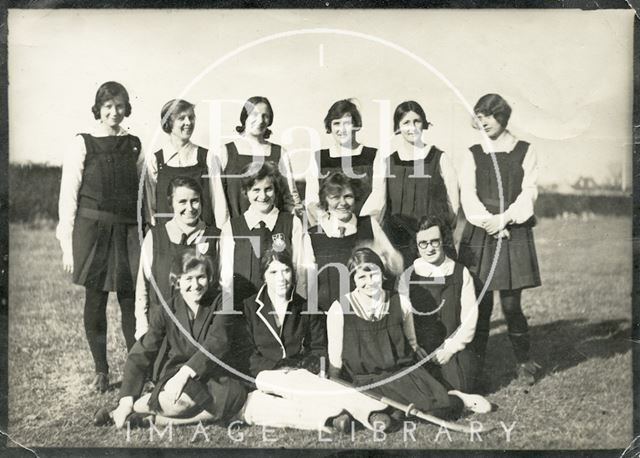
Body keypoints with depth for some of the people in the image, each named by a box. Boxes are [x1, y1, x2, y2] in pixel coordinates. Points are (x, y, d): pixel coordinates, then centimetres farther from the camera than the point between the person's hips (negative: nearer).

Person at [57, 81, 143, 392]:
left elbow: (144, 193, 9)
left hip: (128, 232, 2)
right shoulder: (83, 144, -1)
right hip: (92, 229, -2)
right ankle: (101, 371, 19)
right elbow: (68, 195, -2)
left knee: (130, 300, 1)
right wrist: (67, 243, -6)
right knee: (95, 302, 6)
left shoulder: (134, 146, 7)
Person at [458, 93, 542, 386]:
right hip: (479, 235, 1)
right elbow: (468, 195, 2)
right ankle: (475, 364, 13)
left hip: (514, 234, -1)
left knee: (511, 304, -2)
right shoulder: (473, 155, 11)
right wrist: (487, 222, -13)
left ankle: (524, 362, 17)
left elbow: (528, 194, -1)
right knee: (480, 303, 1)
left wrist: (503, 219, -13)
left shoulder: (525, 152, 7)